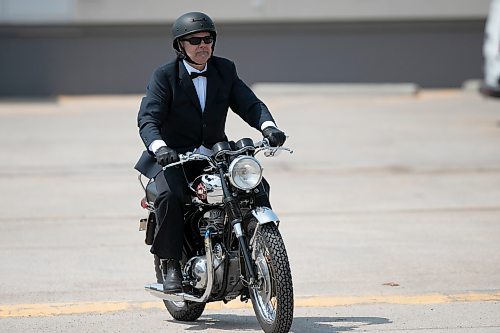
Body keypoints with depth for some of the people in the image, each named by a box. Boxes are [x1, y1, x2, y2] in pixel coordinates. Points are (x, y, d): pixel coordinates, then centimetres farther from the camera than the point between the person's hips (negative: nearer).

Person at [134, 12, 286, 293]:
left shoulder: (225, 70, 6)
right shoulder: (165, 77, -6)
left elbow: (249, 104, -3)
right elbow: (148, 118, -17)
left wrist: (268, 126, -26)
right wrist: (160, 147, -39)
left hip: (216, 155, 4)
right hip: (175, 158, -4)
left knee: (258, 187, -16)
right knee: (169, 196, -32)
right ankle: (171, 266, -21)